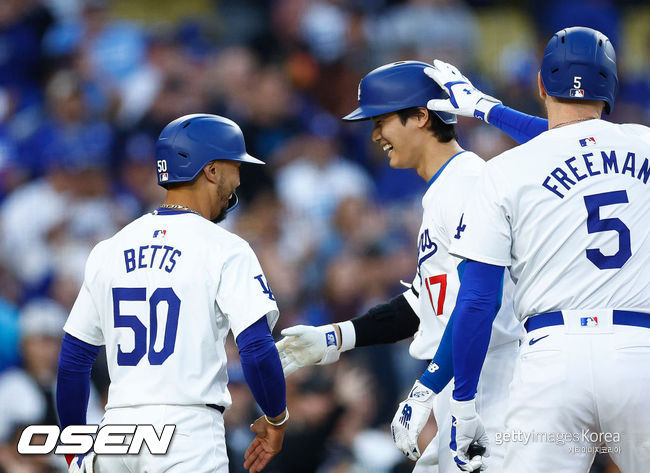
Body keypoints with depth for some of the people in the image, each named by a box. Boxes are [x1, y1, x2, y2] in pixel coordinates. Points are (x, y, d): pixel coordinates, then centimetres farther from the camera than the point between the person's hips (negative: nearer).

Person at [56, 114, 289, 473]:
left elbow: (73, 358, 13)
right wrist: (276, 420, 4)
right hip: (188, 428, -6)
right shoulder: (224, 249, -4)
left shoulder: (109, 250, 12)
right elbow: (257, 350, -12)